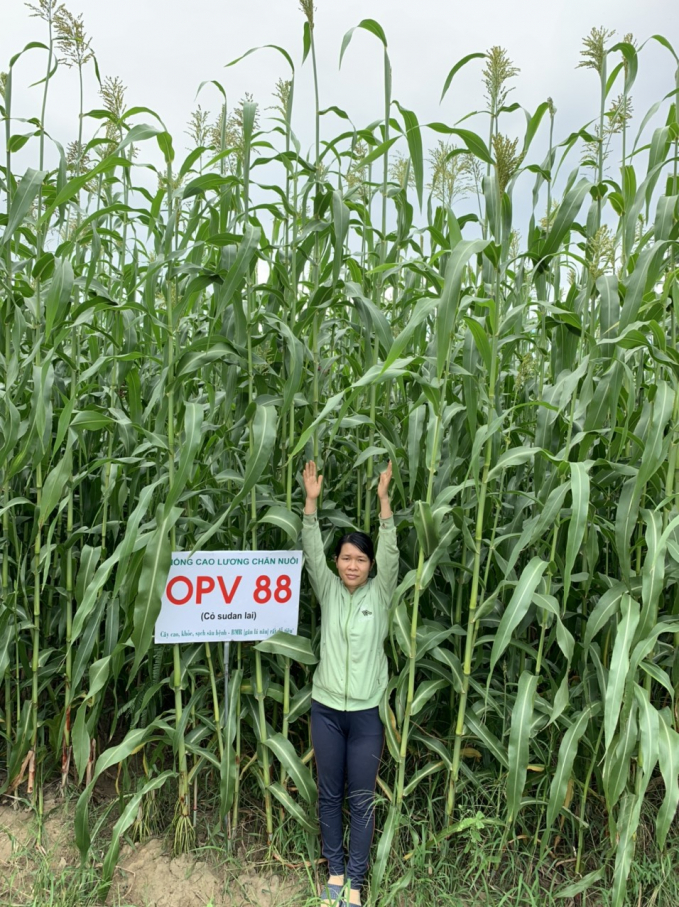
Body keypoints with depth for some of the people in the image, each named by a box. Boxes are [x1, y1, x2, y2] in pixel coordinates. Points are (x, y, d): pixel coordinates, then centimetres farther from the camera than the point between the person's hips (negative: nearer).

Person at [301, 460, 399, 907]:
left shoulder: (380, 593, -4)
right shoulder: (328, 591, 0)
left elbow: (391, 551, -17)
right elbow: (312, 552, -11)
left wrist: (383, 498, -28)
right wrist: (312, 501, -24)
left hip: (366, 712, -2)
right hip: (326, 708, 2)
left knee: (362, 799, 8)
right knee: (330, 794, 15)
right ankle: (335, 870, 33)